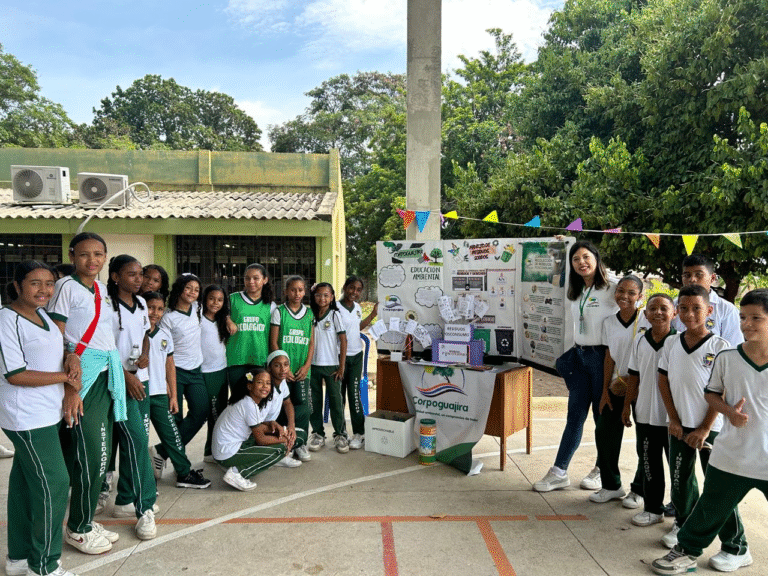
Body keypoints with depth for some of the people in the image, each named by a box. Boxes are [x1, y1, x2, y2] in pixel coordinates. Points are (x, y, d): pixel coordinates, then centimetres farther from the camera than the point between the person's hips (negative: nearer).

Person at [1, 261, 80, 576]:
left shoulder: (43, 314, 9)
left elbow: (60, 344, 20)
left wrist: (72, 356, -3)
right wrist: (65, 377, -13)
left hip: (46, 414, 8)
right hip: (28, 419, -8)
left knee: (26, 483, 17)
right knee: (53, 485, -3)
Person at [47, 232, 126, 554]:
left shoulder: (102, 289, 13)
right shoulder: (67, 287, -8)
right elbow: (55, 341, -12)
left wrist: (124, 373, 15)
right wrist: (69, 389, -17)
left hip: (106, 375, 7)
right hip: (82, 375, -7)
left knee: (100, 452, 12)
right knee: (92, 456, -4)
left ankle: (86, 520, 27)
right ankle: (78, 529, 15)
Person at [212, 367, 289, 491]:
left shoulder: (252, 402, 9)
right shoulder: (249, 405, -19)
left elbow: (260, 427, 17)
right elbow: (260, 439, -14)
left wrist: (272, 424, -3)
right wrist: (282, 440, 0)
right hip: (228, 455, -10)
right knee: (280, 450, -11)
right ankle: (237, 472, -13)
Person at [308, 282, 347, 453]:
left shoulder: (335, 315, -5)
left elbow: (343, 340, -6)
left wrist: (341, 366, -9)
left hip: (331, 365, -3)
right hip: (313, 364, 3)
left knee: (335, 400, 3)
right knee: (314, 401, 8)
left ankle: (340, 435, 14)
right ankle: (318, 434, 20)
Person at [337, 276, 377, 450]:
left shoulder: (357, 307, 11)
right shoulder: (336, 307, -11)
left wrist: (373, 314, 22)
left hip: (356, 356, 4)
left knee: (354, 393, 2)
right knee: (339, 394, 4)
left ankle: (359, 433, 9)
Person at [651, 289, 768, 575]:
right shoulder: (726, 358, -5)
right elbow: (711, 393, 6)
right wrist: (730, 411, -12)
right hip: (731, 457, 1)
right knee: (712, 507, 15)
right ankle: (687, 550, 34)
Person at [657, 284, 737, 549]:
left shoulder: (720, 346, -9)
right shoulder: (672, 343, 3)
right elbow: (663, 381, 6)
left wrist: (705, 429, -11)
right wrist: (674, 419, 0)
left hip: (711, 428, -4)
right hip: (679, 426, 4)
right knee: (680, 478, 14)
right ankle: (683, 524, 33)